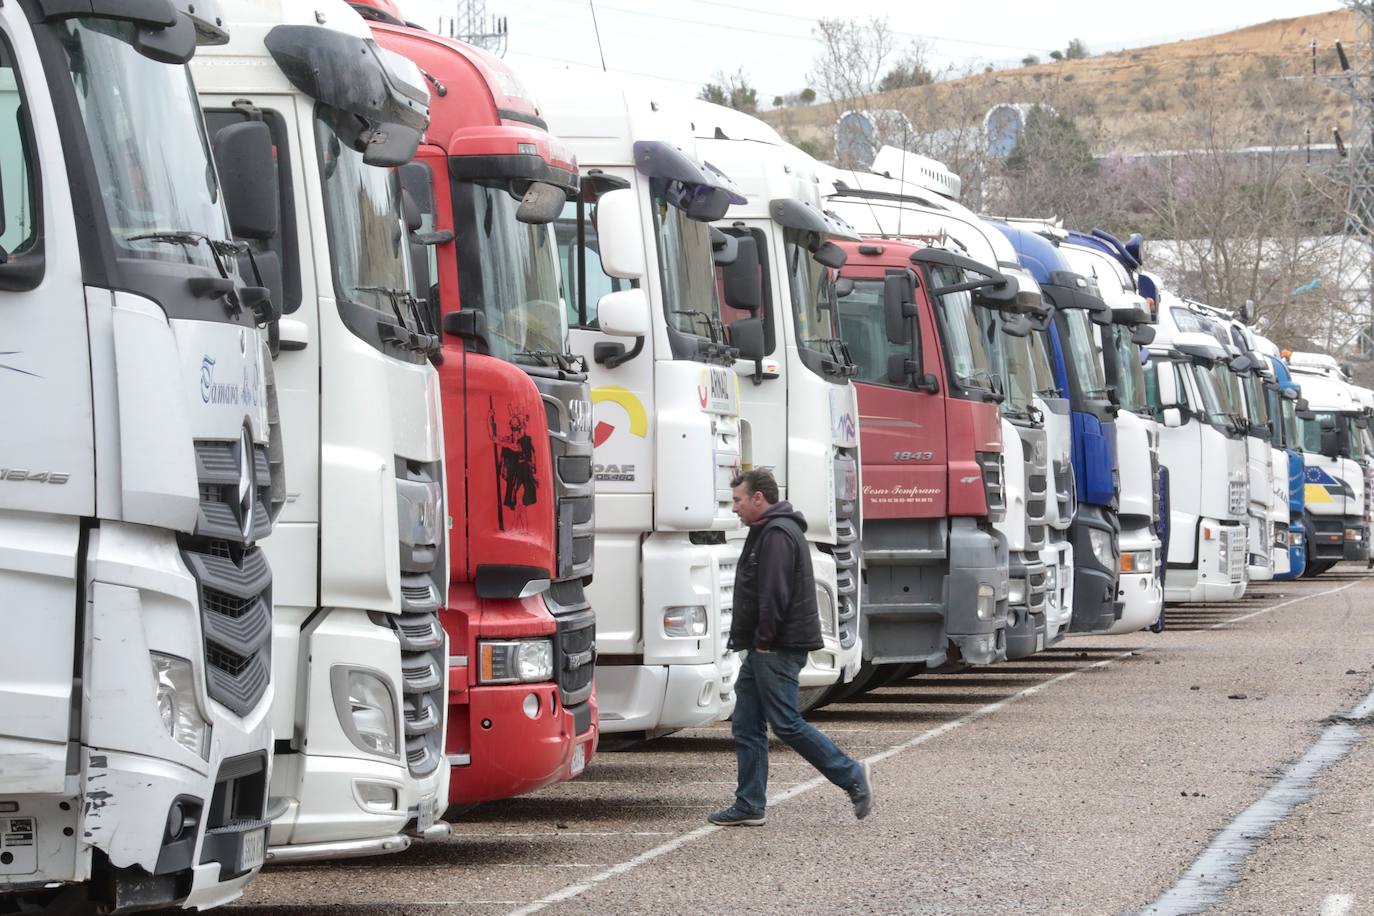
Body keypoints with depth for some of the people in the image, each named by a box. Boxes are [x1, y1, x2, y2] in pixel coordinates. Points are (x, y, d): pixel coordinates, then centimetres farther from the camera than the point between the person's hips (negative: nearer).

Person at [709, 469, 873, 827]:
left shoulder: (778, 534, -15)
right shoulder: (767, 531, 20)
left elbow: (774, 594, -23)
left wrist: (763, 639, -16)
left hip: (777, 650, -11)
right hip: (764, 651, 11)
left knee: (787, 724, -9)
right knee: (746, 727, 9)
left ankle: (852, 776, -2)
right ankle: (750, 807, 10)